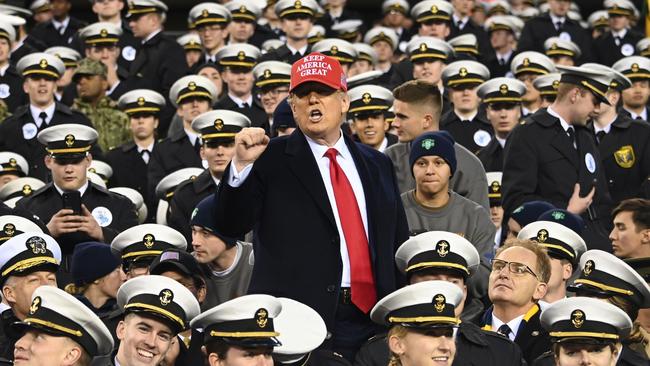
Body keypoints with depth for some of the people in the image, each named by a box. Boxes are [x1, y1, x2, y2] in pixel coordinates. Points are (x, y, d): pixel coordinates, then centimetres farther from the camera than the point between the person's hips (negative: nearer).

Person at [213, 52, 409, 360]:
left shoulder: (377, 165, 16)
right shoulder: (270, 160, 2)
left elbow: (397, 245, 19)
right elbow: (230, 226, -7)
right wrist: (242, 164, -21)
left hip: (369, 320, 4)